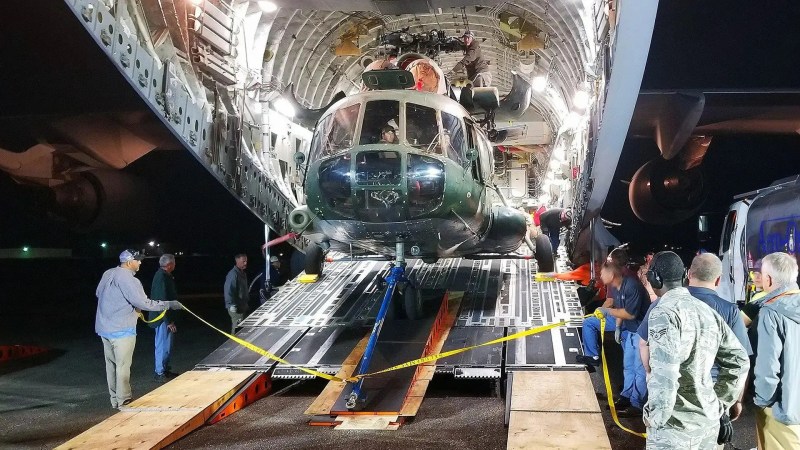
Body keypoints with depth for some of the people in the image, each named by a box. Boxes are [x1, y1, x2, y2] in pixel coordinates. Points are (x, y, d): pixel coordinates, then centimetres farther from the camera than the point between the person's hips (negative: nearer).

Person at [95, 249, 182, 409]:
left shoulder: (108, 274, 7)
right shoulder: (128, 279, -19)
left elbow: (98, 293, 20)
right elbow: (143, 303, -24)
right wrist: (169, 304, -18)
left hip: (104, 328, 9)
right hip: (121, 330, -8)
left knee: (111, 364, 15)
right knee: (123, 366, 0)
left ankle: (115, 400, 25)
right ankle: (123, 401, 6)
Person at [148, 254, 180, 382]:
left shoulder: (163, 275, 11)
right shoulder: (162, 277, -21)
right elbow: (163, 300, -24)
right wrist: (169, 321, -22)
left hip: (165, 318, 10)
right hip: (163, 318, -10)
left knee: (167, 344, 18)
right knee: (163, 345, -2)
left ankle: (165, 369, 28)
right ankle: (160, 373, 7)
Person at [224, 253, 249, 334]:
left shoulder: (243, 273, 13)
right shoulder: (233, 274, -17)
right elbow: (228, 290, -24)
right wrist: (232, 305, -26)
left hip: (243, 306, 10)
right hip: (236, 308, -10)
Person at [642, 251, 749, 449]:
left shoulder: (664, 312, -16)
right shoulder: (707, 311, 6)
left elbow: (664, 373, -26)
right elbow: (739, 361, 12)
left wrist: (655, 417, -14)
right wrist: (719, 404, 16)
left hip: (675, 425, -7)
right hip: (709, 421, 7)